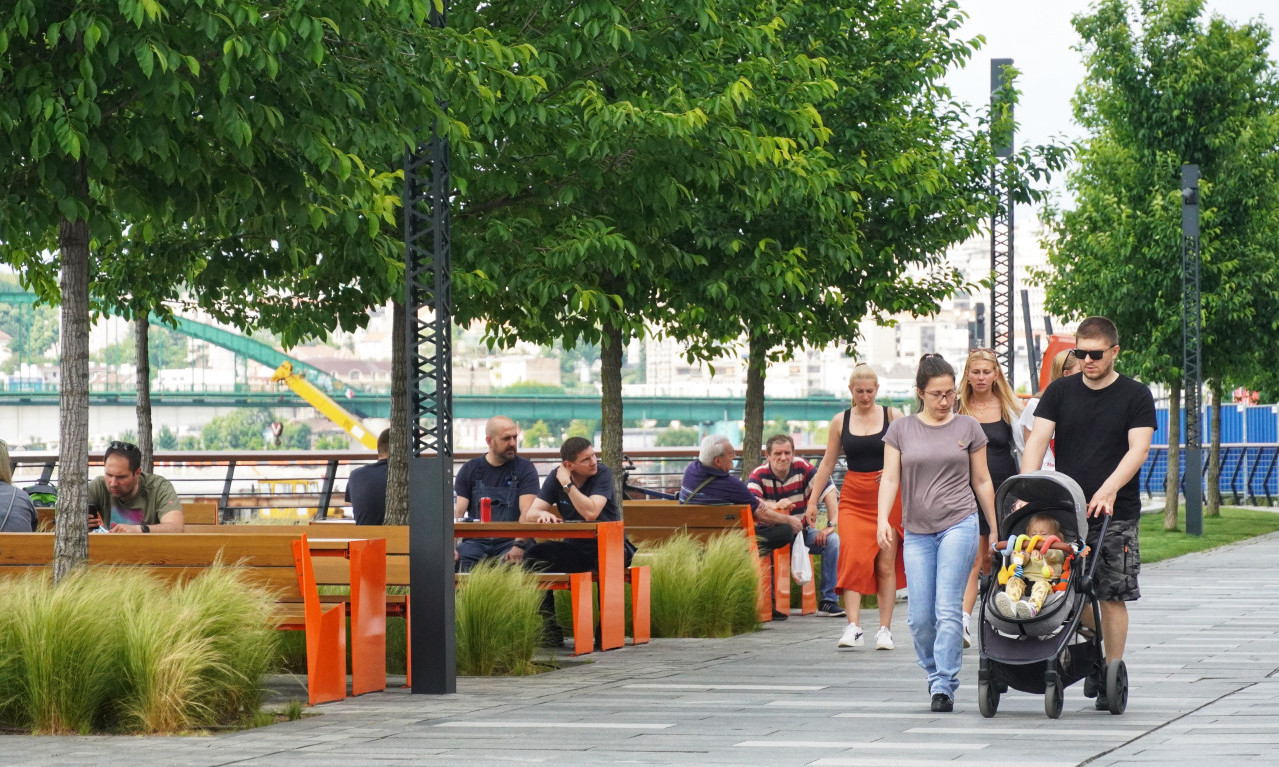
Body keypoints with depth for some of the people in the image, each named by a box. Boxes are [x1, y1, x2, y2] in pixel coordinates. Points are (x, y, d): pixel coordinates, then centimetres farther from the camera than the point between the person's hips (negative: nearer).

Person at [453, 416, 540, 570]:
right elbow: (457, 512, 2)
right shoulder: (470, 469, 12)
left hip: (510, 541, -2)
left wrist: (519, 545, -27)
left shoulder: (525, 468, 6)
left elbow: (528, 513, -8)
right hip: (476, 541, 2)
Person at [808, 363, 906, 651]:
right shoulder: (840, 421, 8)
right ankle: (853, 627, -17)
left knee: (885, 564, -1)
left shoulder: (892, 416, 3)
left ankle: (885, 629, 4)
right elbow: (827, 464, 13)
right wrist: (813, 500, 10)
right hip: (853, 498, 1)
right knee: (853, 559, -12)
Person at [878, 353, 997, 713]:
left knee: (948, 609, -11)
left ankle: (945, 686, -8)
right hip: (917, 531, 2)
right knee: (919, 616, -1)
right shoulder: (901, 430, 7)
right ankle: (934, 673, 23)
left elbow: (982, 481, 12)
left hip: (959, 524, -2)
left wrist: (995, 531, 13)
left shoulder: (968, 427, 6)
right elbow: (890, 479, 2)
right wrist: (883, 520, -14)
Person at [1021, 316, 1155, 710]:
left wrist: (1109, 489, -22)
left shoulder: (1136, 396, 2)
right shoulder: (1060, 392, 9)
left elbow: (1138, 449, -7)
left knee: (1112, 596, -4)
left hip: (1116, 515, -3)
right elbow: (1037, 440, 1)